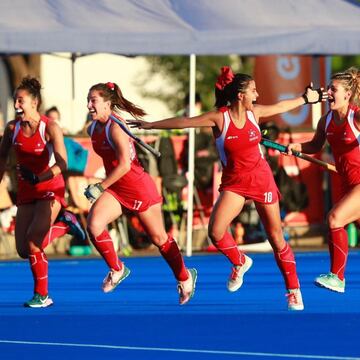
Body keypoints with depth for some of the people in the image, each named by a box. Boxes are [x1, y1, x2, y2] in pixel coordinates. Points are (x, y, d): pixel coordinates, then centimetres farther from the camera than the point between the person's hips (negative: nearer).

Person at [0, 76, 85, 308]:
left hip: (50, 190, -6)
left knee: (32, 240, -22)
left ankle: (42, 295, -8)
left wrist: (38, 177, -39)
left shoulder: (50, 128, -17)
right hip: (26, 193, 6)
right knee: (24, 251, 1)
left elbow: (62, 163, -25)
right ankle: (63, 224, 26)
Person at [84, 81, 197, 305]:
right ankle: (117, 269, 1)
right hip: (115, 190, 7)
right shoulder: (93, 129, 2)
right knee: (94, 225, -19)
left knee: (159, 238, 8)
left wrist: (100, 187, -27)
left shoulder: (115, 128, -23)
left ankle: (185, 277, 30)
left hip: (140, 188, -7)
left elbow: (124, 165, -28)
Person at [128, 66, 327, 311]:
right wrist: (150, 125, -12)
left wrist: (306, 98, 28)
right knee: (216, 231, -21)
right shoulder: (219, 118, -13)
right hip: (234, 183, -2)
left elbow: (280, 107, 16)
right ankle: (239, 263, 9)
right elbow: (184, 122, -12)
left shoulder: (254, 113, -2)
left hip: (261, 179, 2)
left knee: (276, 237, 3)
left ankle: (293, 290, 14)